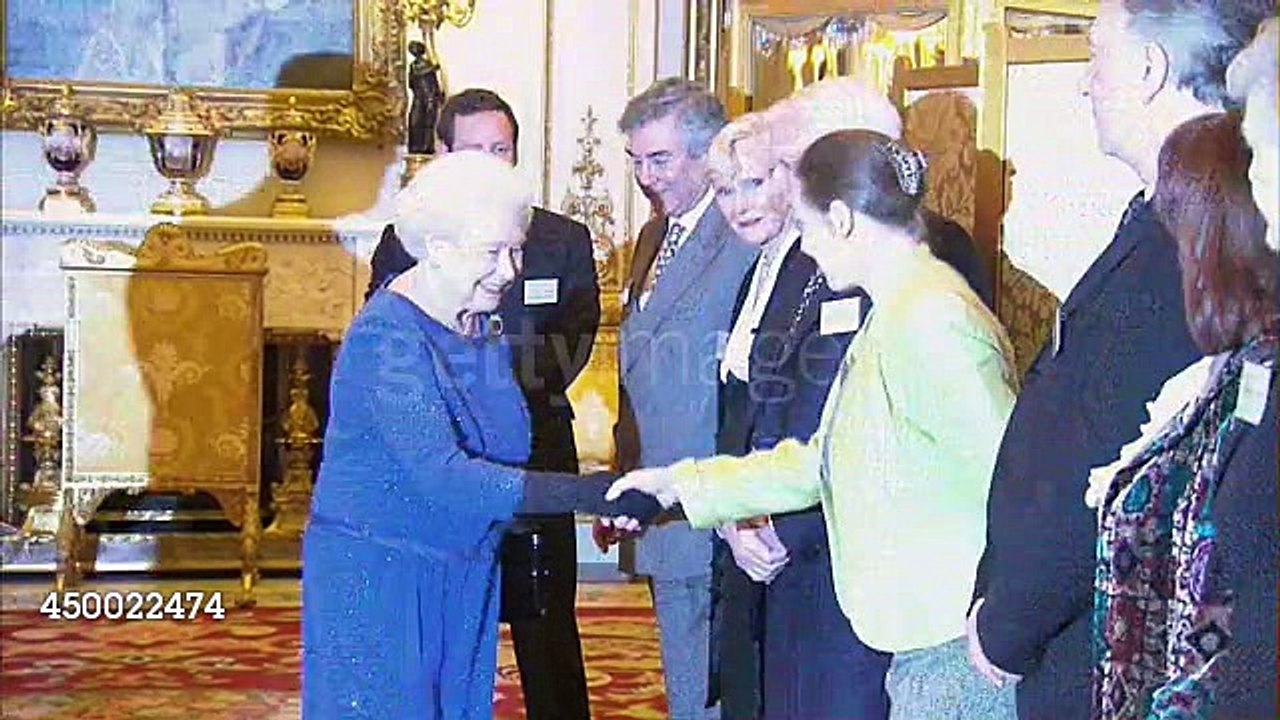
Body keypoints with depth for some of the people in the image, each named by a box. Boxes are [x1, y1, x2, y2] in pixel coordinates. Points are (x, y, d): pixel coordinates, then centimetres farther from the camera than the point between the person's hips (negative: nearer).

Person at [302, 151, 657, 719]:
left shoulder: (482, 324, 5)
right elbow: (442, 475, -30)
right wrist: (593, 494, -34)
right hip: (375, 576, -7)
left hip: (464, 574, 7)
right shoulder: (387, 335, -20)